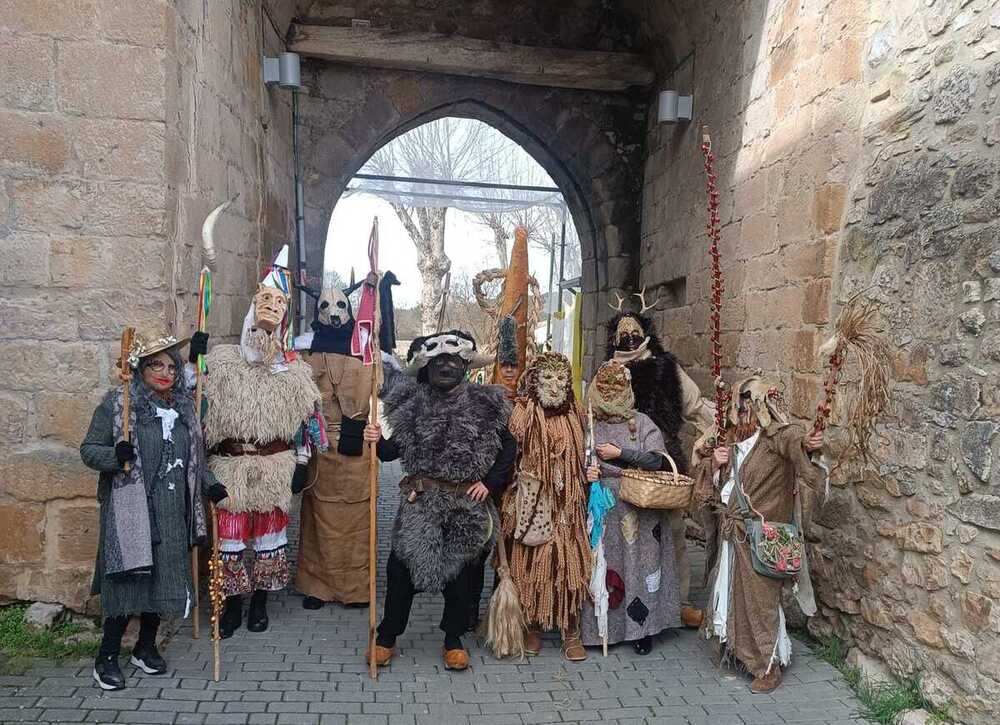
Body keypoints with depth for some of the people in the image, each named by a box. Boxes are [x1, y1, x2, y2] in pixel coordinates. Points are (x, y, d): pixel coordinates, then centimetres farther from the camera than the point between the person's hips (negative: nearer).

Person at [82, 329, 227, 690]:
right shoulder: (117, 403, -5)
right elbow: (89, 449, -4)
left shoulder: (184, 406, 10)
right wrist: (116, 454, -23)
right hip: (131, 510, -5)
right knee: (128, 578, -2)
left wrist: (209, 484, 10)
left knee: (165, 578, 10)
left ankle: (146, 647, 29)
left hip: (173, 512, 5)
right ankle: (107, 656, 16)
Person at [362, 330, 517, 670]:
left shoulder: (484, 405, -1)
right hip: (421, 501, 0)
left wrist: (490, 482, -2)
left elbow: (509, 448, 5)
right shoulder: (414, 404, 1)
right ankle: (386, 638, 20)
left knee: (460, 571, 11)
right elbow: (395, 449, 2)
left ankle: (454, 641, 29)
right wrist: (377, 441, -18)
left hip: (466, 505, 0)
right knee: (400, 566, 2)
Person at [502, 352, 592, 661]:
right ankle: (533, 627, 21)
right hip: (533, 504, -2)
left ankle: (571, 632, 13)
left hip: (565, 506, 2)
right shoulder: (523, 415, -5)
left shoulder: (574, 415, 6)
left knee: (568, 563, 2)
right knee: (532, 563, 4)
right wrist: (512, 504, -8)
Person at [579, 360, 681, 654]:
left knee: (638, 563, 2)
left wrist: (620, 453, -13)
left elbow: (658, 460, -10)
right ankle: (602, 627, 18)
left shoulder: (642, 423, 0)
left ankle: (642, 628, 15)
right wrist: (585, 473, -13)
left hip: (638, 511, -1)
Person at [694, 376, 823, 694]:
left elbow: (796, 441, -37)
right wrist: (713, 463, -7)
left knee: (758, 595, 2)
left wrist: (810, 444, -58)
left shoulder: (777, 438, -15)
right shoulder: (731, 439, 5)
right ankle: (736, 649, 37)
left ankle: (769, 665, 19)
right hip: (731, 532, 6)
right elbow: (705, 478, 12)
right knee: (732, 590, 17)